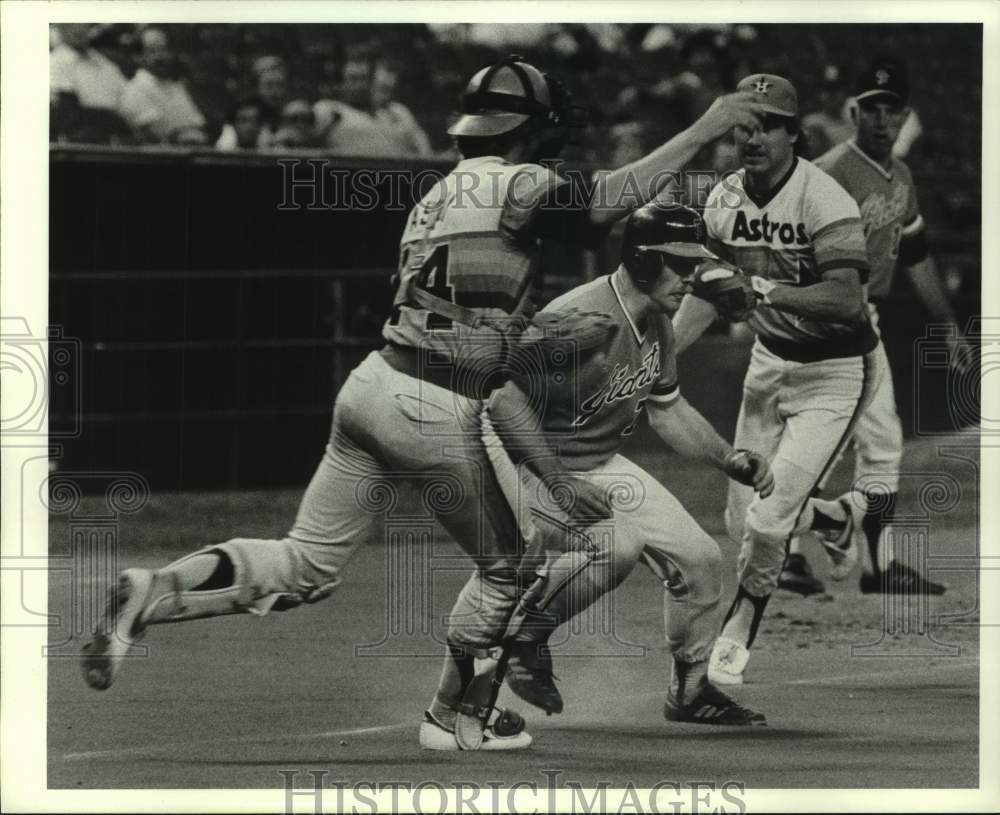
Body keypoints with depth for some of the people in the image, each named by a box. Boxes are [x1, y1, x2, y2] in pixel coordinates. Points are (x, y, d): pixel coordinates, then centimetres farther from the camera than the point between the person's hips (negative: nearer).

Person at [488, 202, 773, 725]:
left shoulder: (657, 324, 1)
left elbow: (665, 407, 17)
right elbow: (505, 400, -32)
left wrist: (728, 459, 5)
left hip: (602, 465, 9)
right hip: (527, 460, -9)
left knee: (697, 556, 2)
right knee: (618, 542, -32)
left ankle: (691, 690, 21)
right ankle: (524, 632, -10)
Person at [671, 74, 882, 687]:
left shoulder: (825, 200, -24)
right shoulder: (725, 200, -2)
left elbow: (847, 300, -34)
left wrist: (766, 290, -45)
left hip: (836, 370, -7)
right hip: (770, 360, 7)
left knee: (768, 519, -13)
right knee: (744, 518, 10)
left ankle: (736, 641, 8)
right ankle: (831, 523, 41)